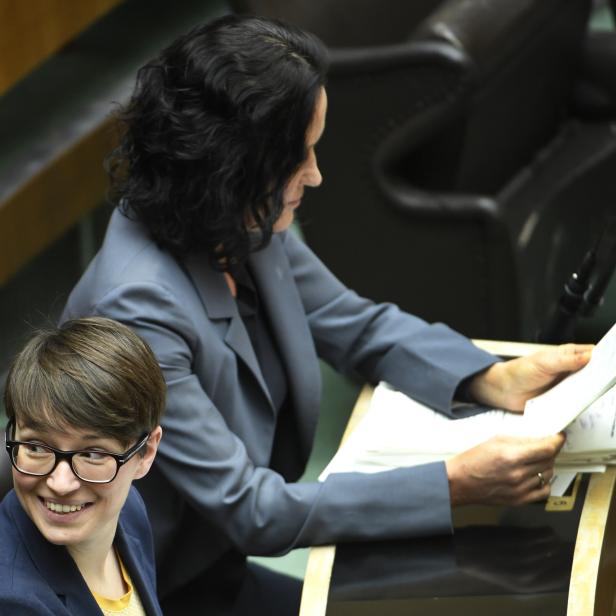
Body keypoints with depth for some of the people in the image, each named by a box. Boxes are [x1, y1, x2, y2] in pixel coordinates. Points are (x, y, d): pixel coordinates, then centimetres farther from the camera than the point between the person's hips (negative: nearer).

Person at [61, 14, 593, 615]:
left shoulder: (247, 229, -8)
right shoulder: (139, 311, -31)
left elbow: (359, 325, 9)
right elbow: (250, 509, -28)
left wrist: (495, 379, -8)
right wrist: (456, 484, -31)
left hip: (225, 557, 7)